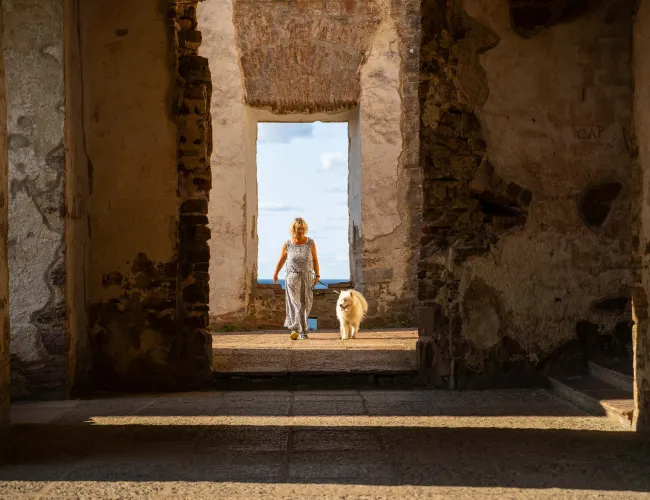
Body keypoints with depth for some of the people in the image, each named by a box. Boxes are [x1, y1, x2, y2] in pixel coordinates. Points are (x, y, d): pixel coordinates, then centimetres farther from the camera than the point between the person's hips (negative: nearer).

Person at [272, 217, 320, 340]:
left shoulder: (310, 243, -1)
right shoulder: (287, 244, -3)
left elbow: (315, 260, 5)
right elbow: (282, 259, 11)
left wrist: (317, 275, 0)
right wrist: (275, 273, 16)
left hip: (307, 277, 2)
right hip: (293, 276, -2)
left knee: (305, 304, 6)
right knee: (295, 303, -15)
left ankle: (302, 331, 21)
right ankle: (295, 330, -25)